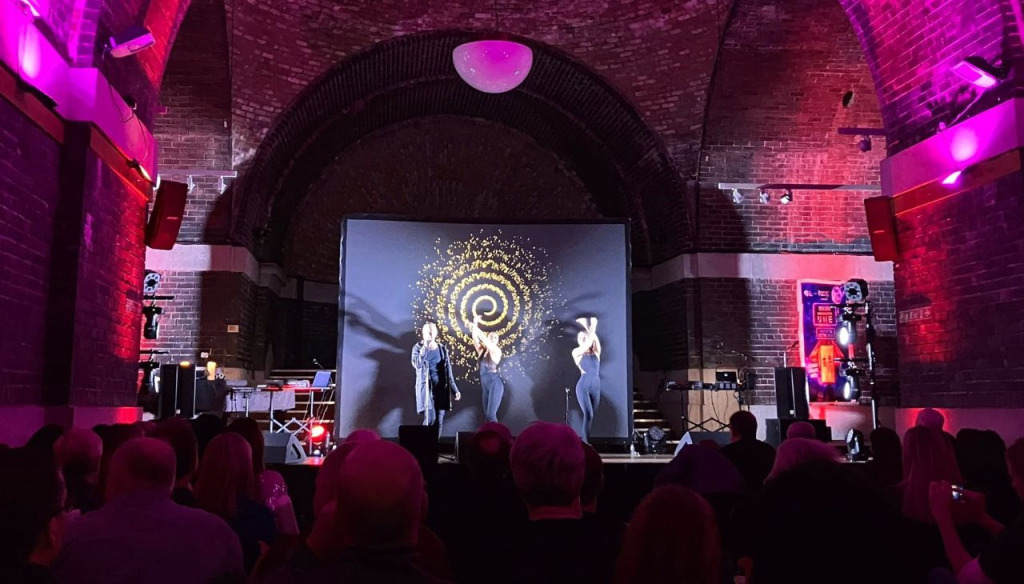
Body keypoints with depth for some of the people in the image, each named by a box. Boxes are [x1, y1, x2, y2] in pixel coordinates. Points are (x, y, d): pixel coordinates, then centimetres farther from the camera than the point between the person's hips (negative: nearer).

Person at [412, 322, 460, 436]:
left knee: (439, 419, 1)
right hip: (426, 387, -3)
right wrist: (424, 347, -16)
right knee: (430, 418, -15)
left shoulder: (442, 349, 9)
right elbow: (416, 364, -17)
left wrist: (454, 389, 5)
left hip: (441, 387, 3)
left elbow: (448, 370, 10)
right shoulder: (418, 347, 2)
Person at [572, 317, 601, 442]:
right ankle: (585, 444, -16)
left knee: (591, 416, 4)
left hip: (596, 387, 4)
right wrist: (591, 327, -8)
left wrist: (591, 327, -12)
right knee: (588, 414, -18)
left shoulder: (596, 352, 12)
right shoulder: (576, 352, 4)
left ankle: (582, 441, 14)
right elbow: (588, 343, -11)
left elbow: (595, 341, -7)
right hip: (583, 387, -4)